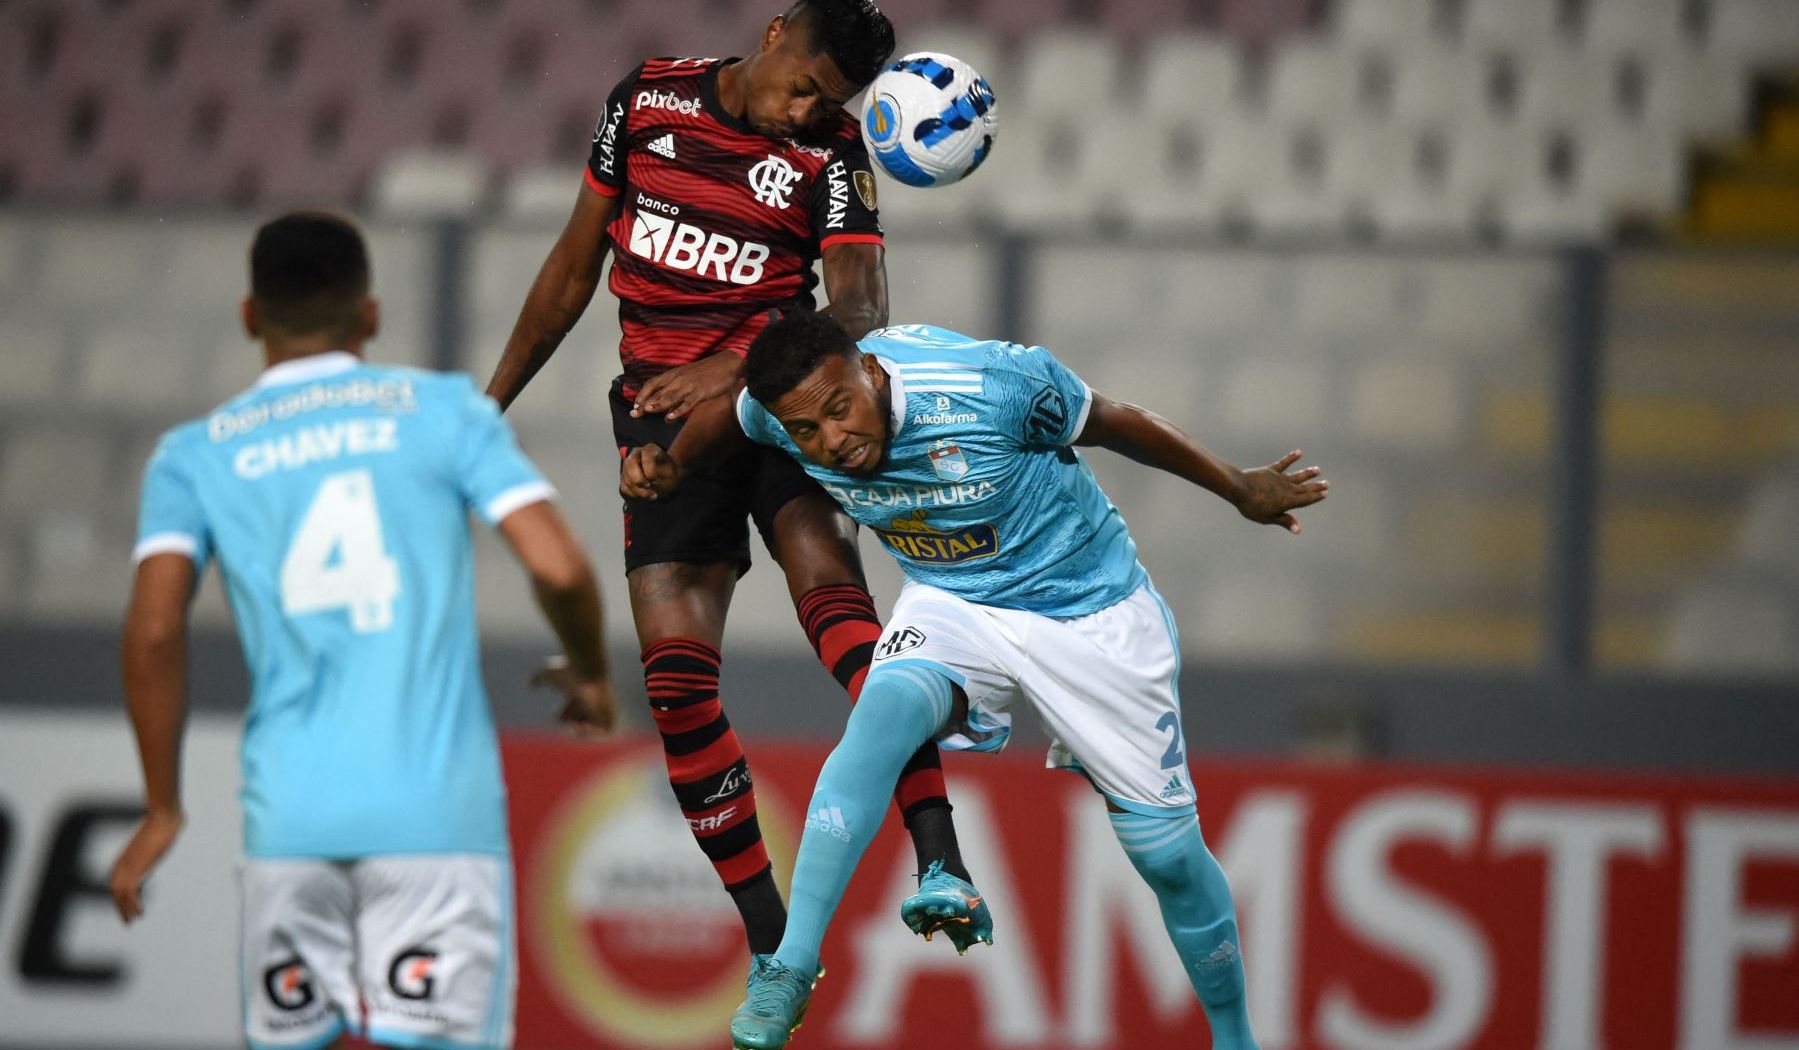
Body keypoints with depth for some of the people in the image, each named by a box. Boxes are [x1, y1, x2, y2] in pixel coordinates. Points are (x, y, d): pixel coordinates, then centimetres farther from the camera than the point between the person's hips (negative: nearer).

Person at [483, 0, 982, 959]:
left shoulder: (831, 155, -3)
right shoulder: (648, 99, 5)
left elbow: (860, 311, -16)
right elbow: (575, 263, 16)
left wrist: (738, 369, -32)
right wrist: (493, 400, 21)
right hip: (663, 407, 3)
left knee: (827, 582, -29)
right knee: (675, 670, -10)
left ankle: (941, 863, -41)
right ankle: (771, 945, -3)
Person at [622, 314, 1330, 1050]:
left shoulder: (995, 387, -32)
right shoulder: (788, 409, -18)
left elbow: (1115, 424, -13)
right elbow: (728, 416, 9)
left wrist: (1241, 492, 1)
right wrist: (672, 465, -10)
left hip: (1090, 610, -2)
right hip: (952, 604, 2)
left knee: (1167, 853, 0)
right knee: (882, 714, -31)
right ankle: (790, 969, -29)